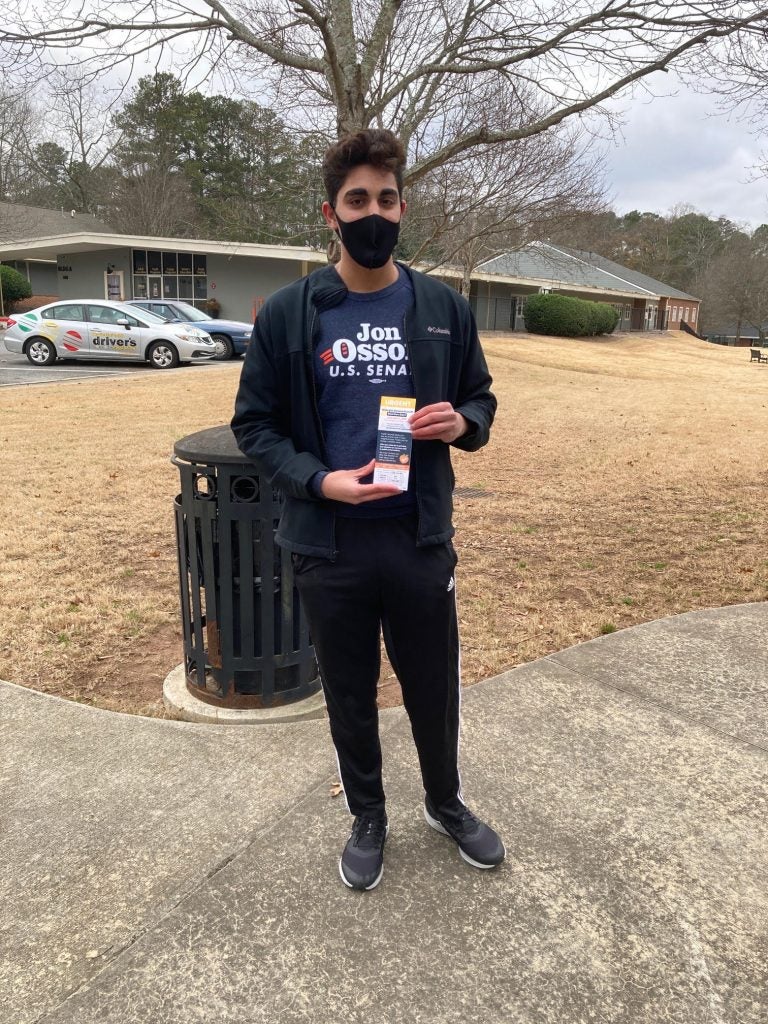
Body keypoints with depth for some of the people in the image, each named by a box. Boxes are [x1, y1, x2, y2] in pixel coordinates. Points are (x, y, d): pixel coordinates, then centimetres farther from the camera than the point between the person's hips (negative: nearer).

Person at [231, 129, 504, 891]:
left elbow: (479, 398, 12)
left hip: (421, 541, 1)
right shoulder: (288, 314, -4)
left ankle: (446, 803, 44)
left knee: (435, 690, 16)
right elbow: (253, 423, 0)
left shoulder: (444, 308, 1)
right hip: (328, 547, -1)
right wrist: (316, 481, -17)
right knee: (350, 698, 16)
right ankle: (367, 819, 41)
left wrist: (463, 422, -12)